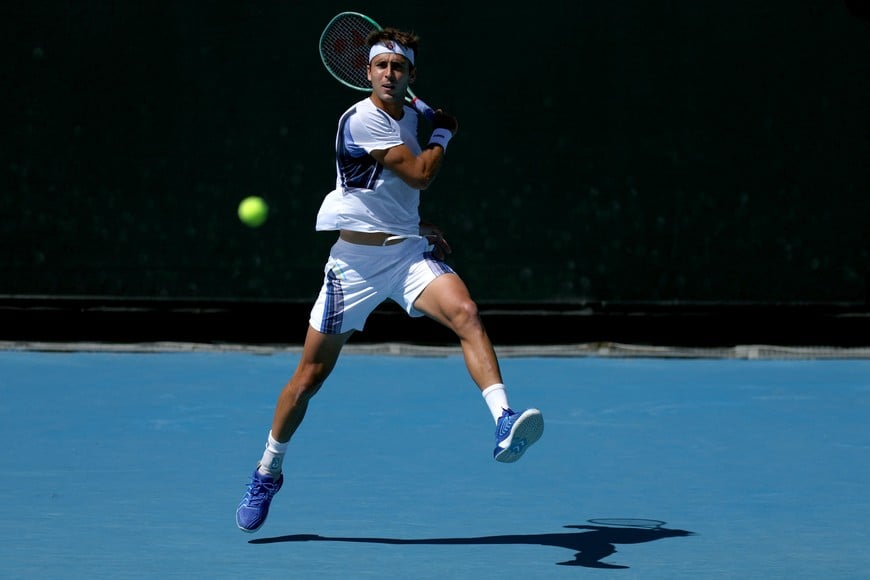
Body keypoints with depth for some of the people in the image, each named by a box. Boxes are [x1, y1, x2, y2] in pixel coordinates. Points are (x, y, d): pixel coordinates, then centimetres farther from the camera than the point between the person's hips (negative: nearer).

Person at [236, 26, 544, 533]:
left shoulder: (408, 116, 11)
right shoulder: (361, 120, -13)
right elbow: (420, 175, -17)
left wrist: (424, 229, 15)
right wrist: (445, 133, -1)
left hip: (409, 252, 5)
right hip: (356, 260, -5)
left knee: (466, 314, -25)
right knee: (311, 374, 3)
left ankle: (505, 424, -39)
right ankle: (268, 472, 24)